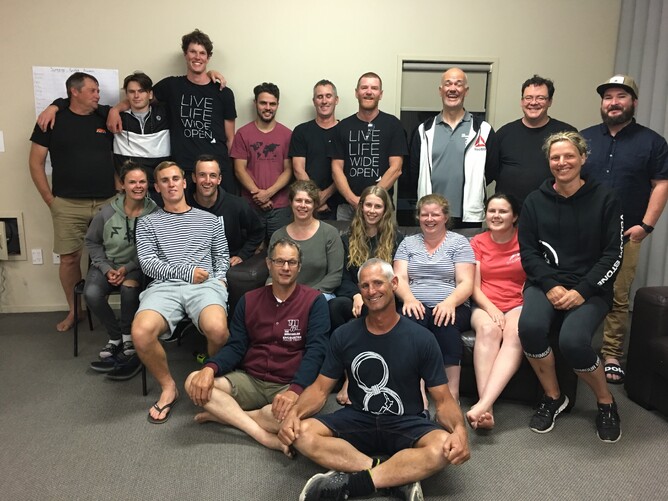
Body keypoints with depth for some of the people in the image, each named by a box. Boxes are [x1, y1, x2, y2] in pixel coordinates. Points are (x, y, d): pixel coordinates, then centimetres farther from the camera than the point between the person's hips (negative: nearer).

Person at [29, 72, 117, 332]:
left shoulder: (105, 120, 10)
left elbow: (118, 159, 15)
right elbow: (35, 162, 3)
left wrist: (119, 191, 3)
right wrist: (49, 199, -2)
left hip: (107, 202, 2)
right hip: (68, 204, -2)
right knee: (69, 258, 3)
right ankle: (74, 310, 19)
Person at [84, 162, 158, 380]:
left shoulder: (154, 213, -11)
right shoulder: (107, 212, -6)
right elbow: (92, 242, 7)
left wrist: (127, 268, -16)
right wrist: (106, 269, -5)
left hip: (135, 266, -2)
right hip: (106, 264, 2)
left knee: (129, 288, -34)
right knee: (91, 294, -25)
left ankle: (127, 341, -11)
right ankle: (117, 337, 0)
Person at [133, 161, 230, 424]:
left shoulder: (210, 220, 22)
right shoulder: (147, 223, 18)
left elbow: (222, 257, 25)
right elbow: (147, 263, 6)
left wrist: (220, 279, 4)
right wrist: (187, 272, -6)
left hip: (205, 285, 0)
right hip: (164, 286, 1)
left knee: (217, 329, -35)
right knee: (141, 332, -32)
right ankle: (168, 386, -3)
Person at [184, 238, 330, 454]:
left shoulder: (314, 301, -3)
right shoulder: (249, 300, 9)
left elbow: (315, 351, -11)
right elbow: (235, 346, 4)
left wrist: (296, 390, -29)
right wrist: (210, 368, -18)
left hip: (290, 386, -3)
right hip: (249, 380, 4)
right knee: (195, 382, -20)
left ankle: (224, 414, -13)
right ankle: (265, 436, -25)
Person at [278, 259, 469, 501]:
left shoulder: (421, 338, -7)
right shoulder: (343, 335, -1)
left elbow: (443, 399, -6)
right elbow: (320, 388, 2)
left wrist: (459, 429, -28)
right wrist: (294, 412, -19)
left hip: (406, 423, -2)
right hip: (358, 419, 2)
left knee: (444, 447, -33)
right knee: (302, 434, -24)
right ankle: (400, 477, -25)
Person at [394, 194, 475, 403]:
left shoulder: (459, 242, 12)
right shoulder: (408, 243, 20)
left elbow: (466, 283, 1)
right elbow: (400, 278, 7)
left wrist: (450, 302, -21)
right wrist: (409, 298, -16)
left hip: (451, 307, -1)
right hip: (417, 306, 1)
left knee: (445, 321, -36)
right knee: (410, 319, -34)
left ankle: (452, 395, -34)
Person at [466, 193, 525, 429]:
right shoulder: (478, 242, 12)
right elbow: (474, 287, 6)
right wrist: (491, 308, -13)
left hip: (518, 305, -1)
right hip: (485, 306, 1)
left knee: (515, 333, -35)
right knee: (488, 329, -34)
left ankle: (483, 404, -46)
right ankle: (487, 409, -41)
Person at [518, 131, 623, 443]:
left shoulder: (604, 199, 2)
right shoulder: (535, 201, 7)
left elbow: (613, 255, -2)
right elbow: (528, 251, 3)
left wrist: (582, 291, -14)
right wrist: (550, 286, -13)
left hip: (590, 288, -2)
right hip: (545, 283, 2)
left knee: (572, 340, -29)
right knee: (530, 326, -30)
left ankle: (606, 402, 4)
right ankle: (553, 397, -1)